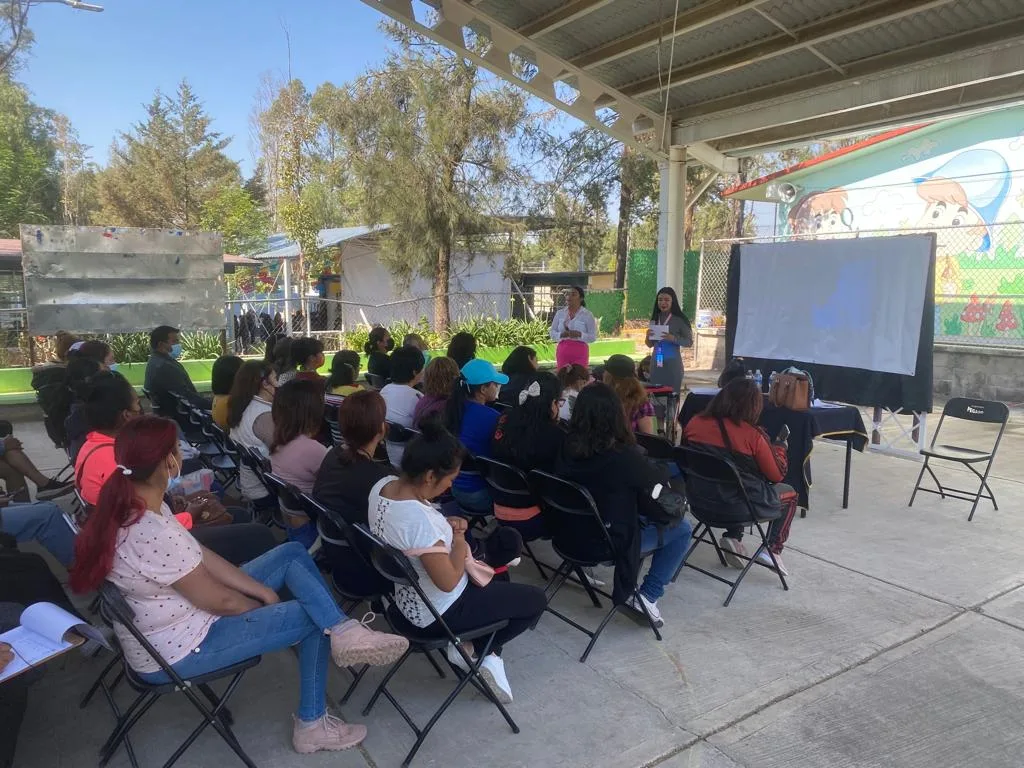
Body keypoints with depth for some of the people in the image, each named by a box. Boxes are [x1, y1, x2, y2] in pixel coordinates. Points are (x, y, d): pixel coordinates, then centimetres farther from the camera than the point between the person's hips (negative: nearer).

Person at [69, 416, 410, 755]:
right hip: (175, 651, -9)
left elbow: (201, 559, 2)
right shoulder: (154, 535, -34)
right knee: (312, 619, 1)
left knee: (292, 554, 3)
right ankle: (312, 725, 17)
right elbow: (219, 602, -22)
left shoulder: (130, 507, -4)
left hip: (181, 614, 9)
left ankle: (344, 631, 2)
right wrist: (266, 605, -2)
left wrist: (265, 592, 0)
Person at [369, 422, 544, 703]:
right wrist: (460, 542, -12)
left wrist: (447, 525, -4)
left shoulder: (383, 485, -9)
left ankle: (486, 655, 19)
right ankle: (479, 651, 11)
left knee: (495, 578, 29)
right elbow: (448, 582, -28)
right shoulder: (418, 519, -37)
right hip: (436, 614, -9)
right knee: (535, 600, 5)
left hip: (404, 595, 9)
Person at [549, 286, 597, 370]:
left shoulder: (587, 315, -2)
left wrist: (579, 334, -21)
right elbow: (552, 333, 8)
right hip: (562, 351, 3)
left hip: (580, 352, -3)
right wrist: (561, 334, -13)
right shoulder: (559, 313, 7)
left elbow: (593, 337, -4)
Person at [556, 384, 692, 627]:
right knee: (681, 529, 13)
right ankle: (648, 596, 9)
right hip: (611, 541, -6)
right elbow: (660, 478, -6)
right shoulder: (623, 456, -27)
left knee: (639, 513, 30)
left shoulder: (567, 447, -12)